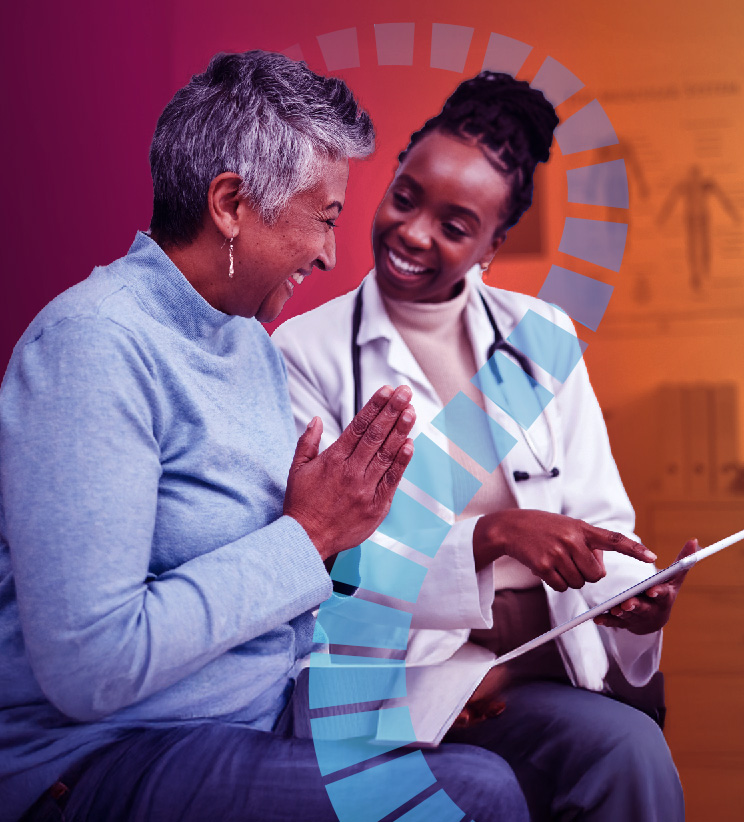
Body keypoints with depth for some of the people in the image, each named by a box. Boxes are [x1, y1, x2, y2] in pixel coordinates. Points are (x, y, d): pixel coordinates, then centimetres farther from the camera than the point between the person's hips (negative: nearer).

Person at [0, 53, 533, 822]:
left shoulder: (252, 341, 12)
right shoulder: (93, 342, -18)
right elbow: (89, 667, -25)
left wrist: (344, 519, -3)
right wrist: (306, 537, -17)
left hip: (271, 718, 8)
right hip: (109, 758, -8)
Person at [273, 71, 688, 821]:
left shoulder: (541, 339, 11)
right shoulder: (308, 352, -1)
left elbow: (599, 519, 9)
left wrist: (632, 598, -15)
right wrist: (493, 535, -20)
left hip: (561, 666, 4)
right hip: (422, 672, -4)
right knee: (626, 750, -27)